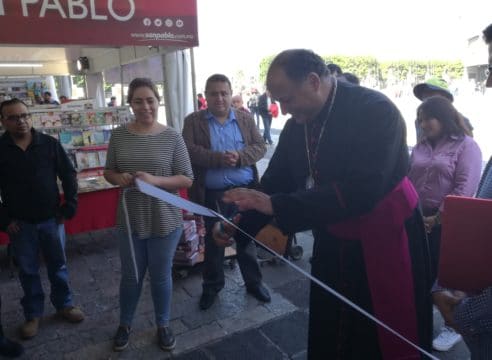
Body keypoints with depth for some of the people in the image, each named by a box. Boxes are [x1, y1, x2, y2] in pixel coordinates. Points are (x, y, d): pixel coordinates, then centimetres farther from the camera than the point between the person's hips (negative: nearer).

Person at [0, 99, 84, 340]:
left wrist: (70, 207, -3)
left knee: (58, 265, 14)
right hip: (20, 223, 0)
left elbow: (69, 175, 1)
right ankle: (33, 314, 30)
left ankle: (64, 305, 33)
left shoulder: (50, 144, -4)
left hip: (51, 219, 1)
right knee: (28, 270, 13)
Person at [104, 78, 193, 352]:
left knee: (161, 277, 16)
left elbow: (187, 179, -9)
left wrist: (155, 180, -24)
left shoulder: (172, 137, -9)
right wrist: (119, 178, -15)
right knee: (131, 277, 18)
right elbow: (109, 171, 8)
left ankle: (163, 325, 40)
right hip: (130, 221, 2)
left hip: (165, 222, -2)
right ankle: (125, 324, 44)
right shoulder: (119, 135, -2)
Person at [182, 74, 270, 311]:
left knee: (247, 239, 16)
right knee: (213, 243, 14)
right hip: (212, 194, -1)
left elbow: (260, 147, 1)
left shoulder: (245, 119, 7)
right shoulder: (193, 121, 1)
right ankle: (212, 286, 34)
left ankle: (253, 282, 35)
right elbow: (188, 150, -12)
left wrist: (240, 157, -19)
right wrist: (219, 158, -22)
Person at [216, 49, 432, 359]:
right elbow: (276, 181, 5)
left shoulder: (376, 110, -22)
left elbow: (360, 191, -32)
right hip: (332, 242, 6)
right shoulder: (297, 125, -2)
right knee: (327, 334, 20)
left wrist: (277, 206, -32)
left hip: (384, 242, -5)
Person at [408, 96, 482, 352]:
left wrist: (438, 218, -17)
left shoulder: (466, 145, -7)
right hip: (418, 220, 5)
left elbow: (464, 189, -16)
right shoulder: (421, 147, 11)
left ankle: (453, 326, 25)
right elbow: (407, 179, 9)